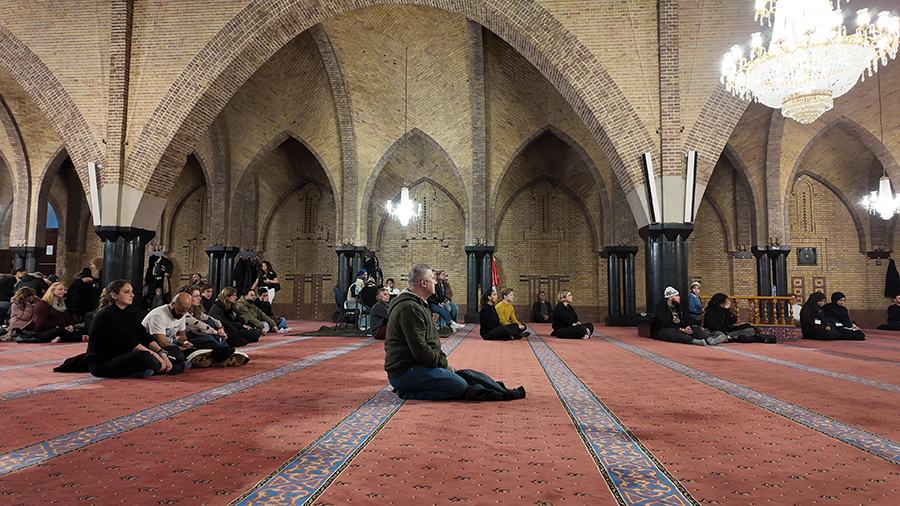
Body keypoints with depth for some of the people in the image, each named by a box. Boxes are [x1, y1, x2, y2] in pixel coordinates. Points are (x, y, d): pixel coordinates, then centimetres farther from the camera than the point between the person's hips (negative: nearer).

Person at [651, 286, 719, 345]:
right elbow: (667, 324, -19)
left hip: (679, 330, 7)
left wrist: (699, 324, 0)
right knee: (670, 331, -39)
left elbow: (687, 319, 15)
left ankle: (709, 339, -43)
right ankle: (694, 341, -60)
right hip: (664, 331, -7)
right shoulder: (661, 308, -6)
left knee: (695, 328, -15)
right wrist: (682, 330, -27)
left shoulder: (678, 307, 19)